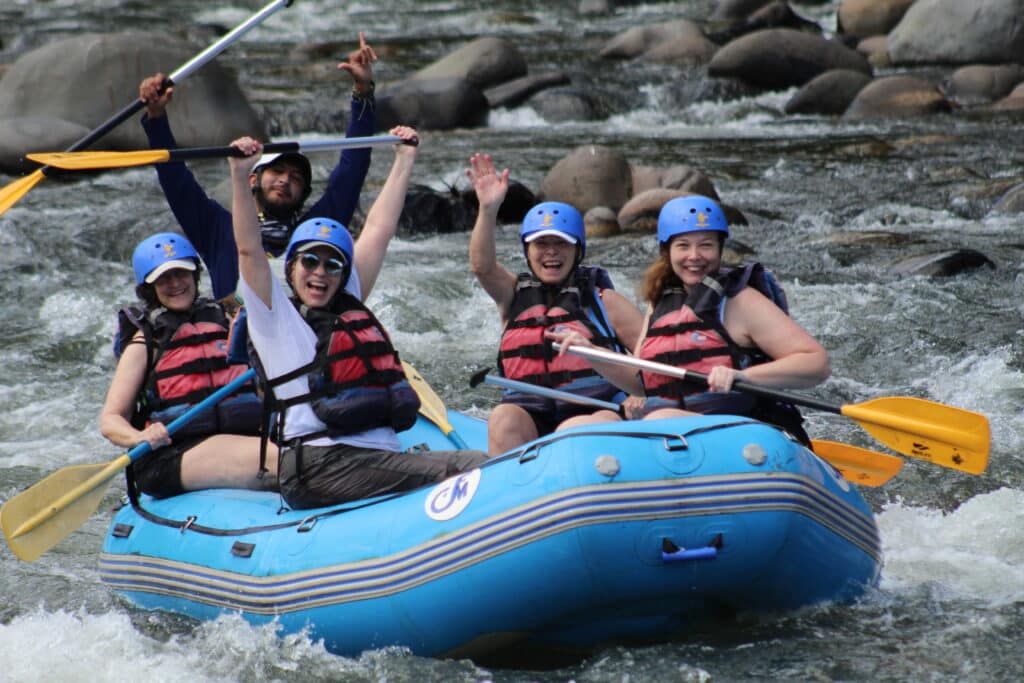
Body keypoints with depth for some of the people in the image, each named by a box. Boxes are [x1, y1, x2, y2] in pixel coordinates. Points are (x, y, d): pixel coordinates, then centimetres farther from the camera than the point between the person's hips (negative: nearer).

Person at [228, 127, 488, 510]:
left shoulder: (348, 307, 28)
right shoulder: (276, 317, 10)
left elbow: (378, 231, 34)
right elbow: (249, 249, -3)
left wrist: (404, 160, 39)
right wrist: (240, 176, -13)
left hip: (384, 456, 7)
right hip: (320, 464, -7)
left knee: (484, 465, -21)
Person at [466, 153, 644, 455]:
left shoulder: (601, 299, 8)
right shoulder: (515, 294, 14)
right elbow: (482, 266, -6)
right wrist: (488, 210, -21)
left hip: (595, 413, -2)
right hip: (530, 420, 2)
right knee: (503, 419, -28)